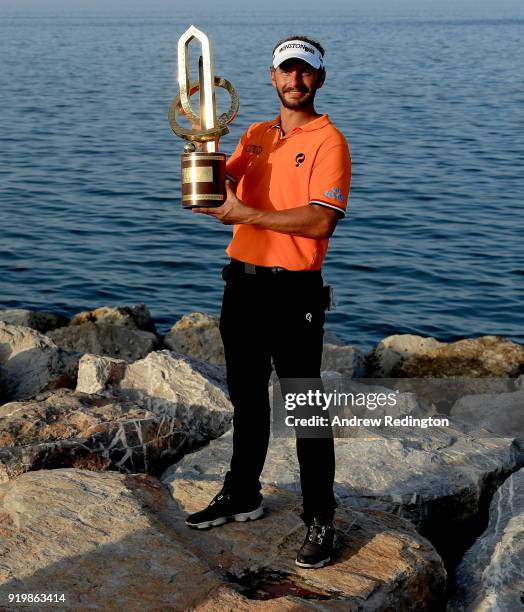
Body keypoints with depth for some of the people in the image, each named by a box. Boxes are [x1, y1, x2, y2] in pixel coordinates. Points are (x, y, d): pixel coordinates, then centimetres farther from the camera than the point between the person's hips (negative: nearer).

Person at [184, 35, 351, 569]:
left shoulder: (327, 140, -9)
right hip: (243, 282, 7)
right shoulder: (255, 136, 13)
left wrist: (246, 214, -20)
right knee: (246, 399, 18)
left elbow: (321, 222, -21)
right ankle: (242, 496, 34)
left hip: (293, 290, -7)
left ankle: (320, 520, 8)